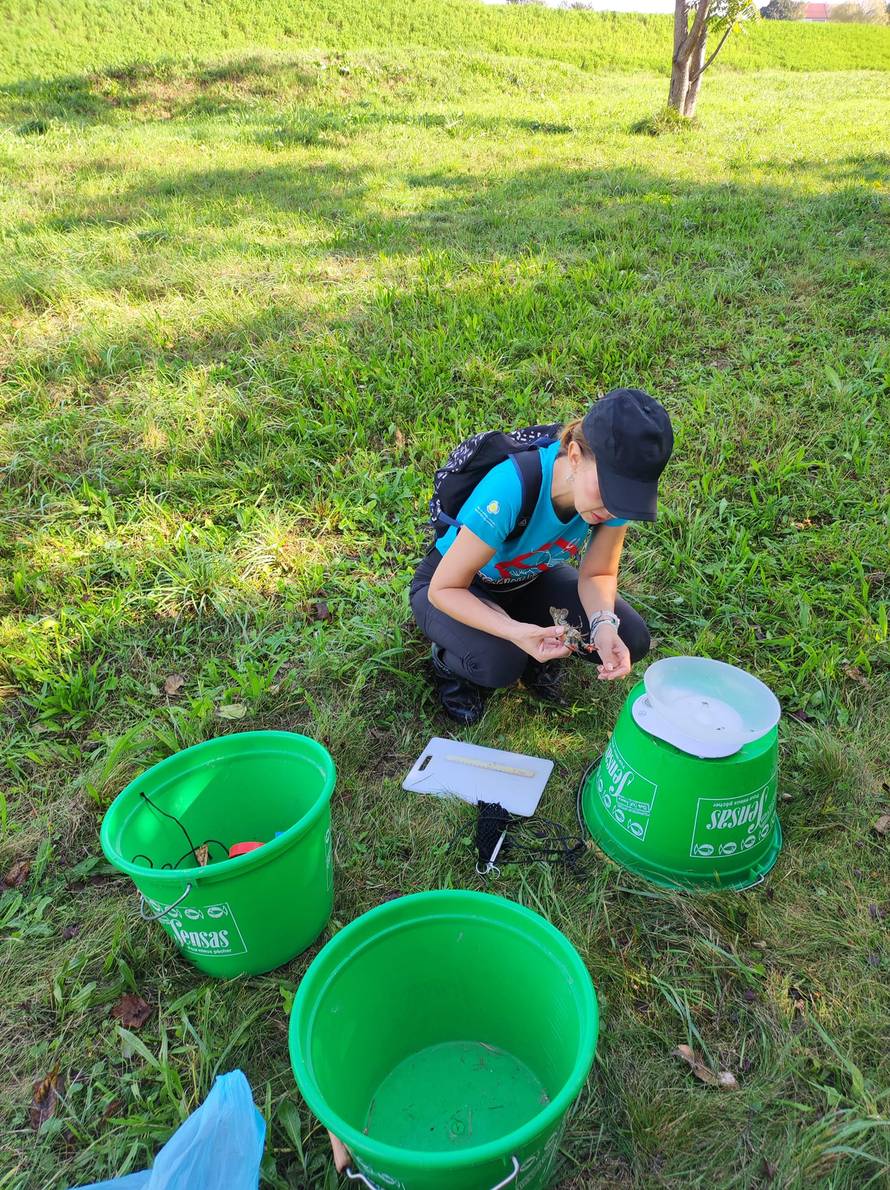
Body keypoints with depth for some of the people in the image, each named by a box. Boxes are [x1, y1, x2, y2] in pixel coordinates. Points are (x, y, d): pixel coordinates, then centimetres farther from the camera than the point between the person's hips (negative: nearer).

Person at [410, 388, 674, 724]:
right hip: (457, 586, -4)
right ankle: (448, 659, 0)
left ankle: (543, 649, 13)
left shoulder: (615, 489, -24)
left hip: (530, 577, 5)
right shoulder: (508, 489, -40)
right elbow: (444, 589, -31)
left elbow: (598, 574, -10)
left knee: (631, 640, -13)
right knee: (500, 662, -35)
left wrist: (604, 623, -32)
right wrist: (515, 631, -46)